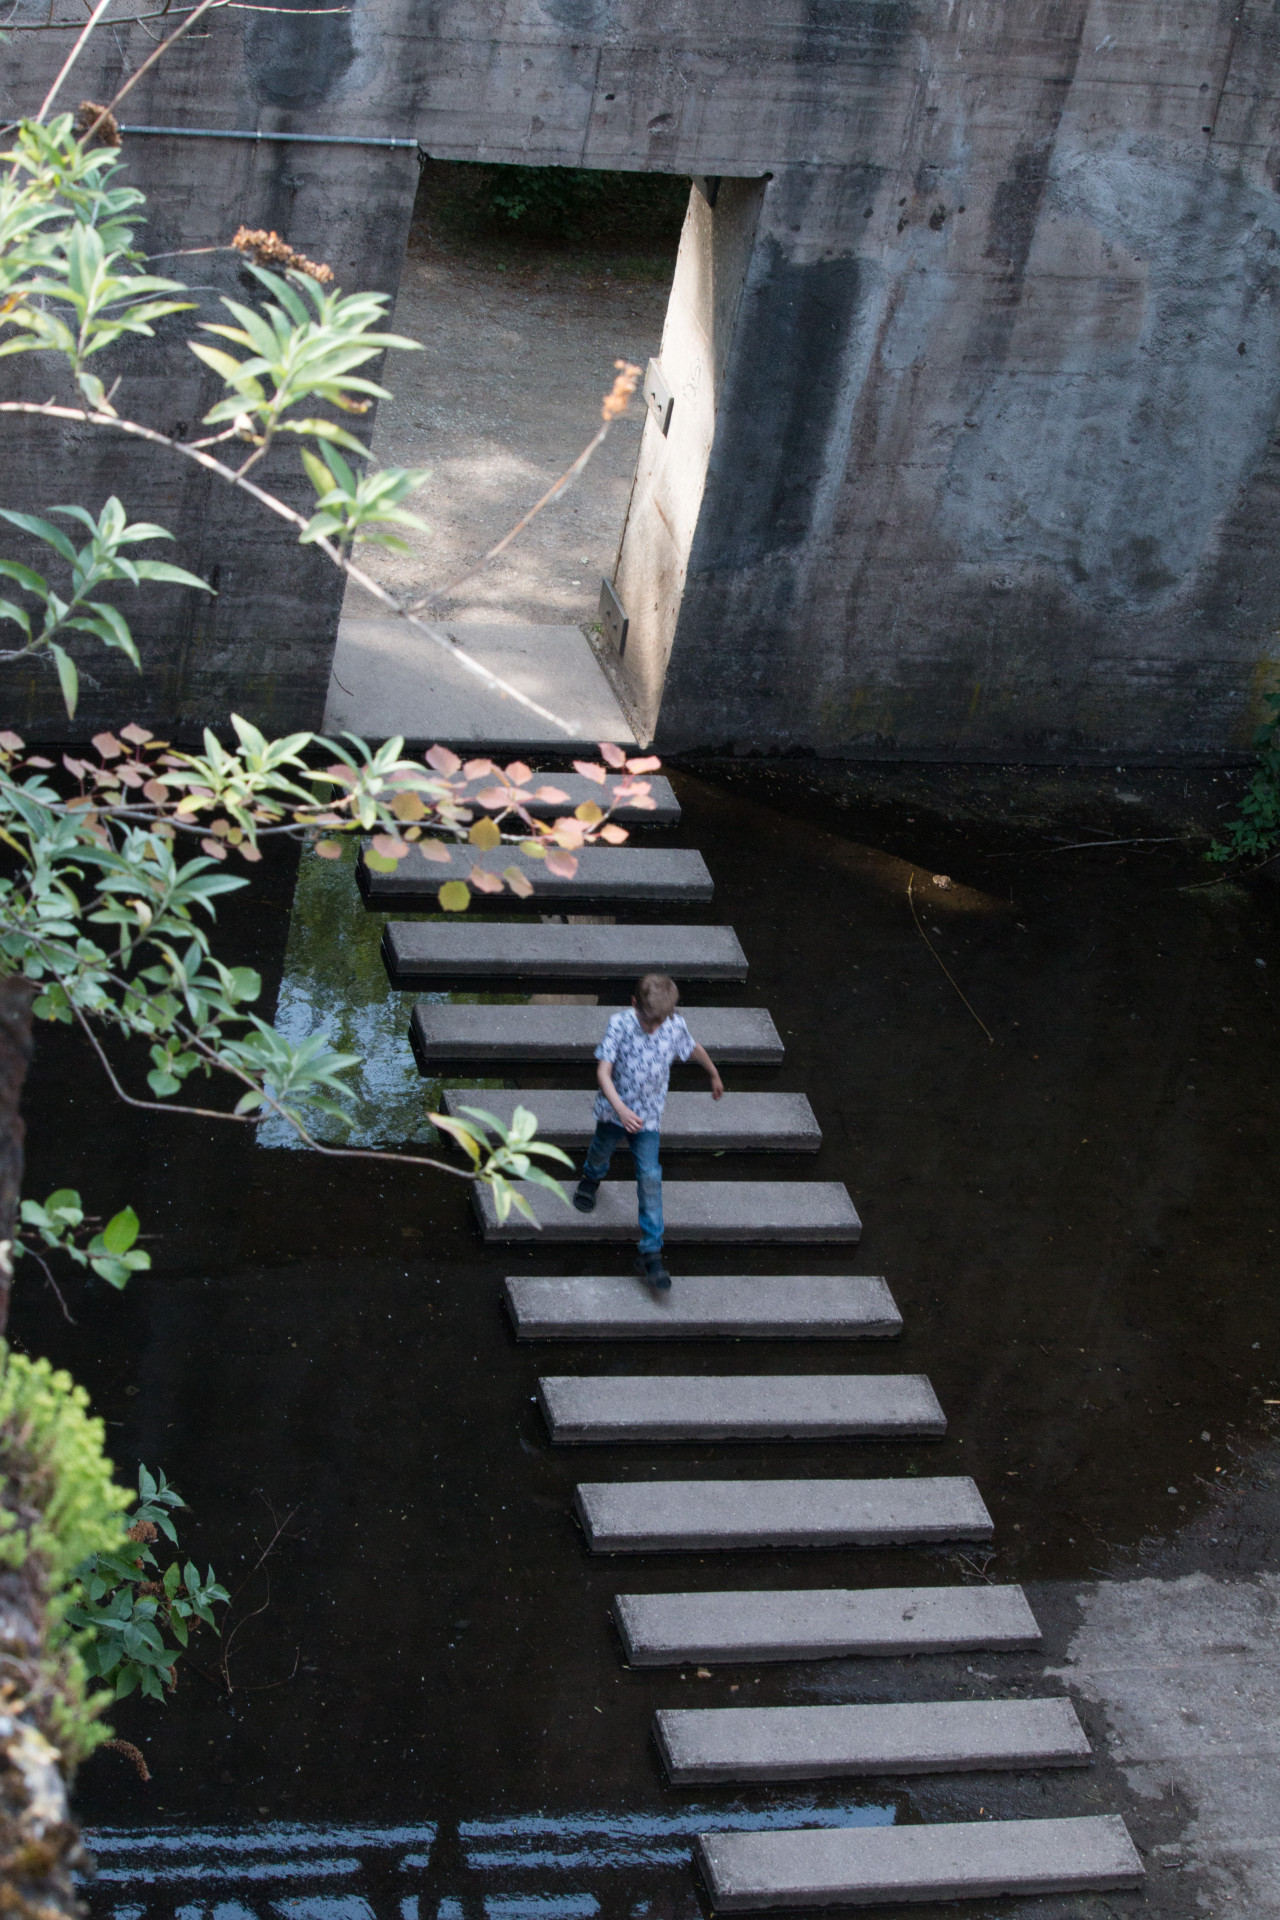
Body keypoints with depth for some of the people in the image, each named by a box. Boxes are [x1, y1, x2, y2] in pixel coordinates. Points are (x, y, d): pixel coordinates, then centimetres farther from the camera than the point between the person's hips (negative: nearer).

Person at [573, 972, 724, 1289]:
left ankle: (650, 1254, -4)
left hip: (648, 1115, 0)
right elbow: (603, 1071, -28)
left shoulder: (675, 1026, -16)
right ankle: (591, 1179, 65)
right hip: (614, 1110, 0)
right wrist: (621, 1108, -42)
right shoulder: (620, 1024, -25)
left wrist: (715, 1075, 23)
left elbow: (694, 1049, 6)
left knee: (650, 1178, -8)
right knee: (602, 1151, 27)